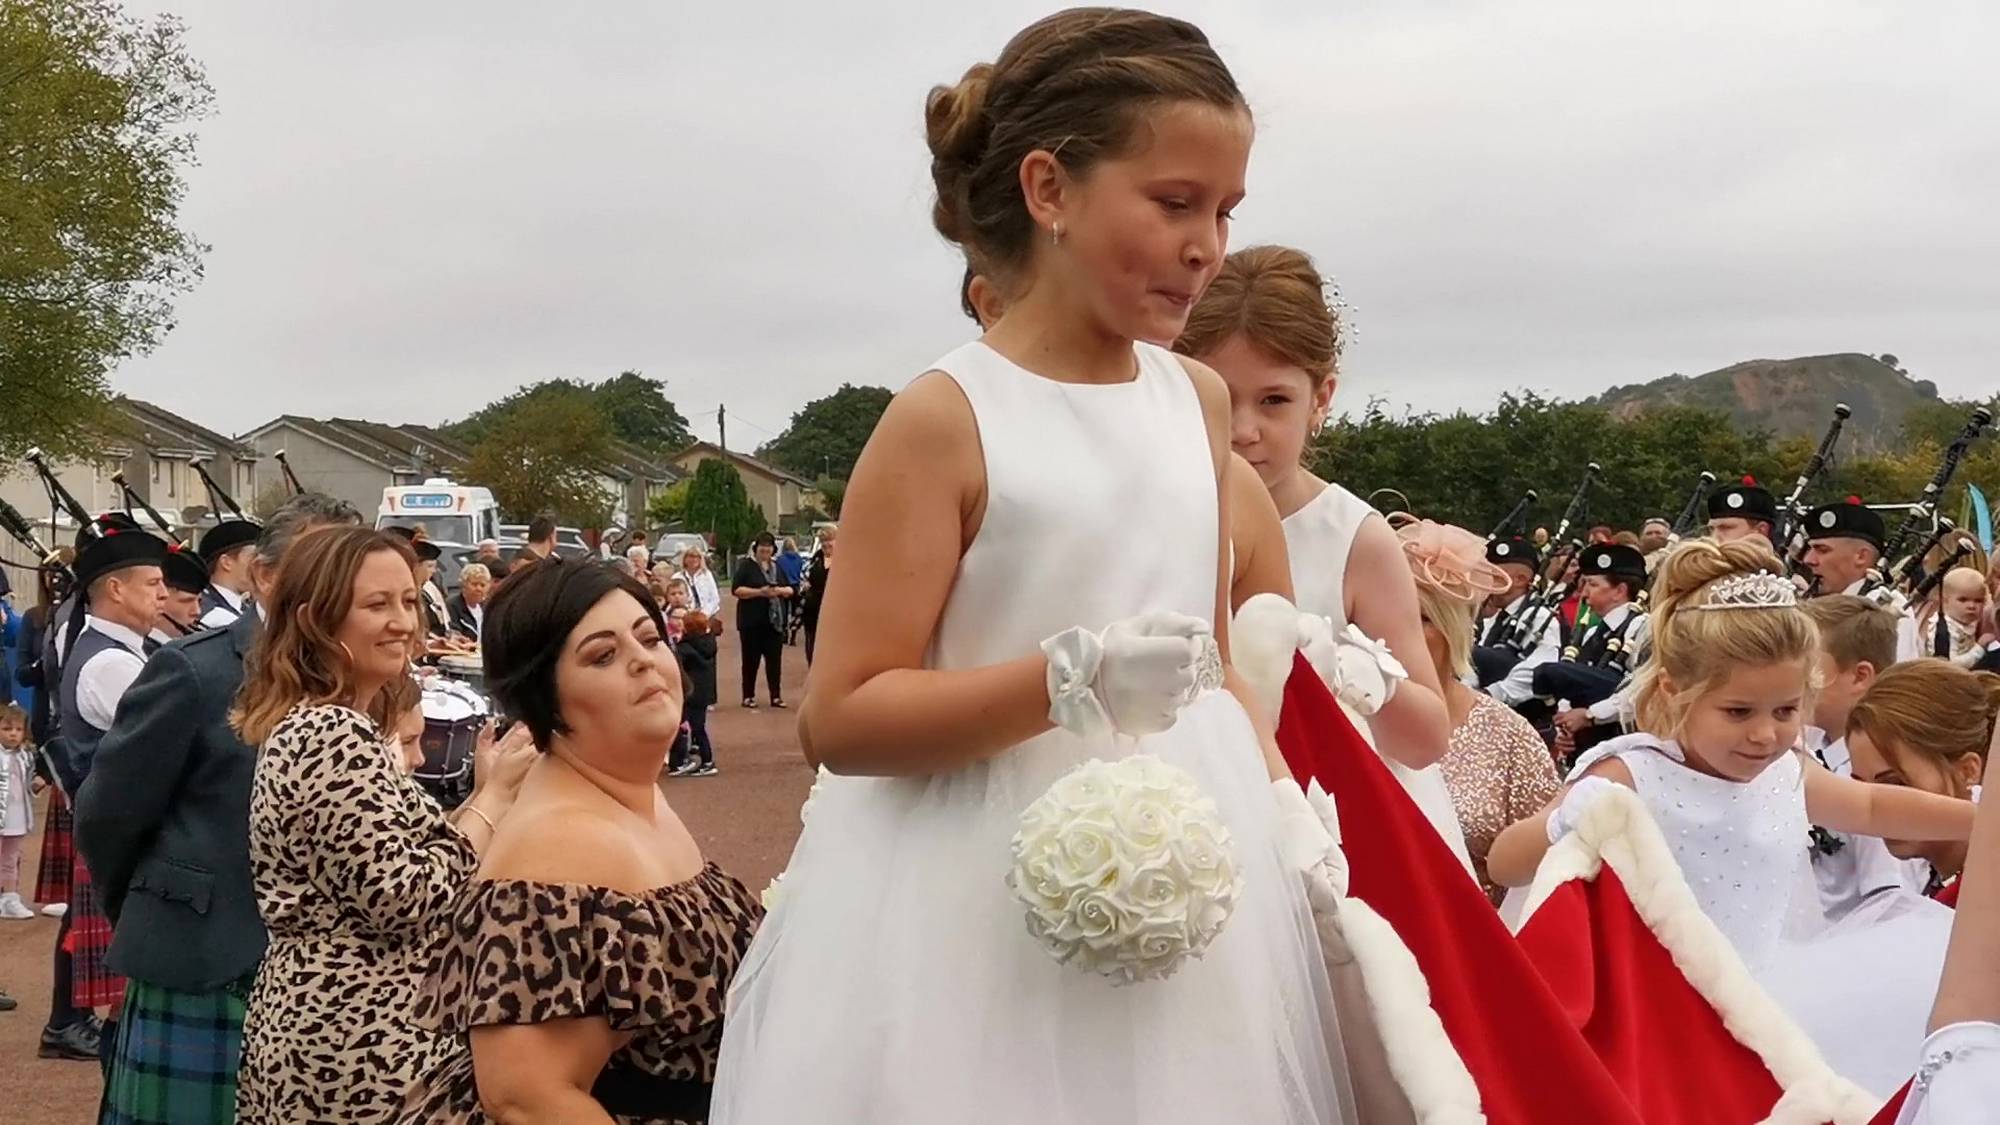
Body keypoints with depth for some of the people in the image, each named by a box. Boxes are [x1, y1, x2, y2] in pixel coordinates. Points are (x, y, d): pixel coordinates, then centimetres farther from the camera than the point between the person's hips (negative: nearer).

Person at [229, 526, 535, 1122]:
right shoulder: (337, 737, -19)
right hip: (363, 1044, -10)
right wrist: (495, 794, -15)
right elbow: (400, 899, -24)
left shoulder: (304, 724, 12)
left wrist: (481, 795, 7)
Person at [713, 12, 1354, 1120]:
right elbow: (841, 719, -13)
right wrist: (1068, 682, -24)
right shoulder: (948, 417, -11)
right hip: (993, 908, -5)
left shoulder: (1198, 399, 8)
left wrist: (1283, 803, 2)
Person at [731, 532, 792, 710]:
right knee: (751, 659, 1)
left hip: (775, 620, 4)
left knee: (775, 659, 2)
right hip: (752, 621, -4)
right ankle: (748, 696, 9)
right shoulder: (747, 565, 0)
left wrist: (781, 590, -8)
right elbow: (736, 589, -9)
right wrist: (759, 592, -19)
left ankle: (776, 696, 7)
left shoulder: (778, 566, 14)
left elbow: (791, 590, 14)